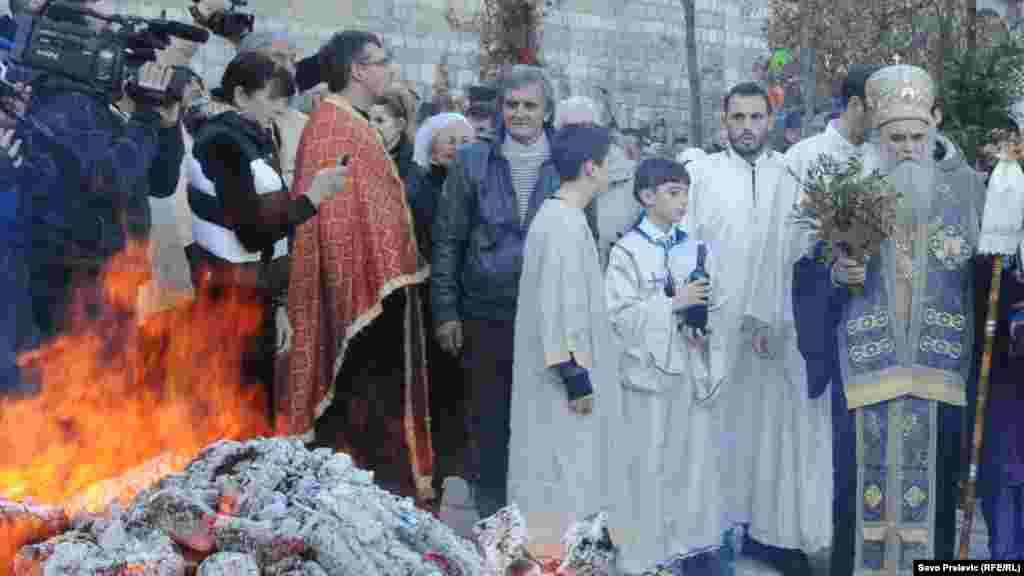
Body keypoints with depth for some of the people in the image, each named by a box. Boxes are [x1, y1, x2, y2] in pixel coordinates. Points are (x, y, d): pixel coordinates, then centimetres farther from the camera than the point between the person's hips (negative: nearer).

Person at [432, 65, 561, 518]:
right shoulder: (472, 163, 2)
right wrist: (445, 311, -1)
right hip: (486, 315, 0)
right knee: (488, 420, 8)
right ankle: (490, 515, 23)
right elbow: (447, 240, 3)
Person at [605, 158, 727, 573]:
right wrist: (673, 304, -17)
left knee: (697, 458, 11)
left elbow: (711, 308, 9)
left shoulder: (693, 248, 8)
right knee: (651, 465, 2)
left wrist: (707, 332, -10)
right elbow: (621, 314, -15)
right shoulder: (628, 251, -7)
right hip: (651, 368, -5)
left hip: (695, 367, 5)